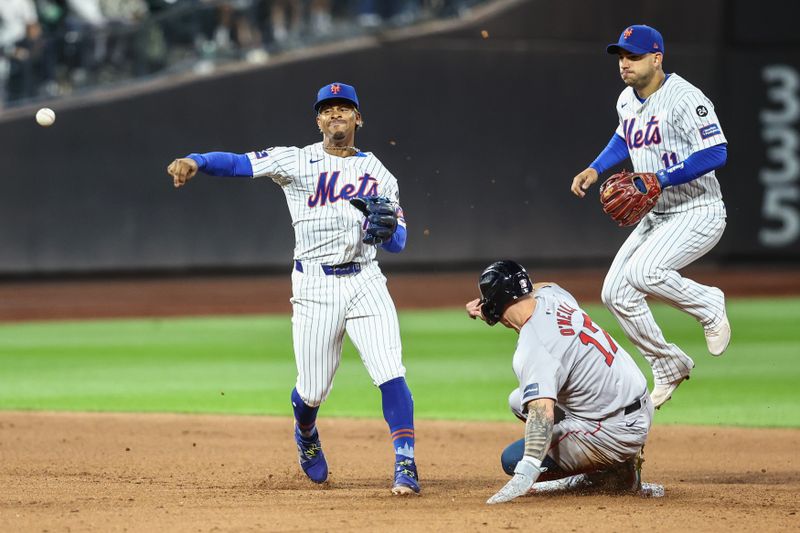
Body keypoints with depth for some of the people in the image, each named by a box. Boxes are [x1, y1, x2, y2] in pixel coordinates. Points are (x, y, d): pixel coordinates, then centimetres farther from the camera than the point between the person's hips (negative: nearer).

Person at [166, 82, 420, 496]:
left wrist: (385, 228, -15)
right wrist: (195, 161, -26)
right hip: (315, 286, -1)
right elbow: (239, 163, -8)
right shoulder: (296, 162, 4)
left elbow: (398, 242, 9)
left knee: (391, 374, -14)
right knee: (312, 391, 3)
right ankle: (306, 436, 38)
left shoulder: (378, 174, 11)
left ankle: (405, 465, -10)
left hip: (365, 282, 1)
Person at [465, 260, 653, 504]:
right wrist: (486, 306, 12)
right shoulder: (553, 295, -1)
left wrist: (525, 474, -52)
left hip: (615, 430, -9)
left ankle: (615, 474, -2)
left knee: (514, 459, -11)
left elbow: (542, 413, -41)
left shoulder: (531, 351, -26)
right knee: (519, 400, 21)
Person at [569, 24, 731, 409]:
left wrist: (659, 179, -28)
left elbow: (716, 153, -26)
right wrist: (595, 169, 12)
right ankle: (668, 366, 18)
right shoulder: (627, 100, 7)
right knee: (615, 292, 2)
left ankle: (709, 305, -2)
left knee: (641, 272, -29)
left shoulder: (684, 98, -20)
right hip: (656, 216, 9)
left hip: (698, 214, -9)